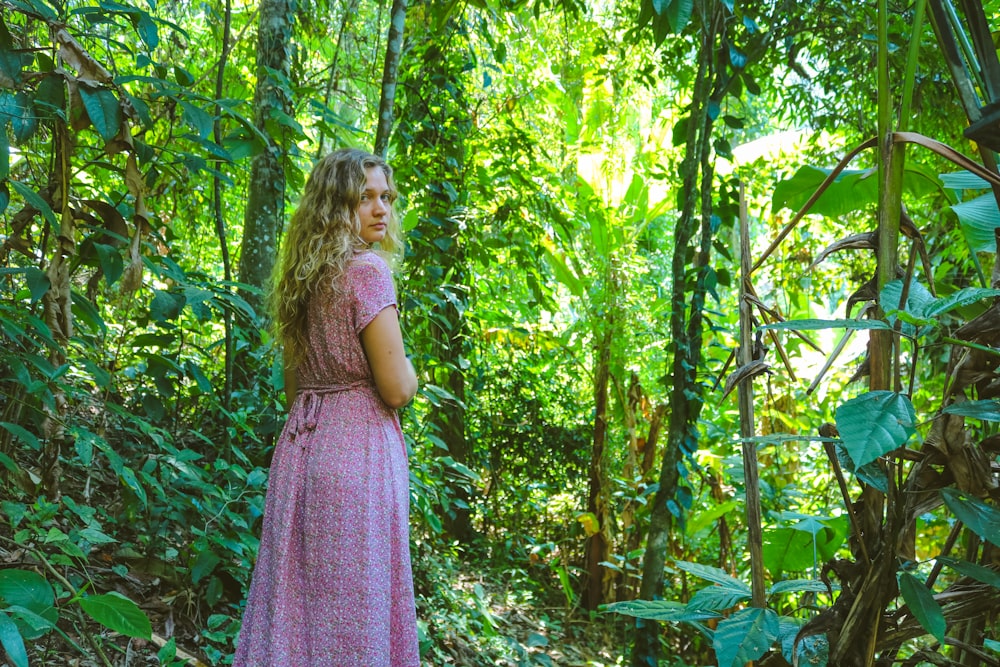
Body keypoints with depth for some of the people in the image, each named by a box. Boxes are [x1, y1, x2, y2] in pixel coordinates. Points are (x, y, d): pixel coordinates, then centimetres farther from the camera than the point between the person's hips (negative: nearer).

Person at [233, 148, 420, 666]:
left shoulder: (303, 278, 13)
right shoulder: (367, 269, -11)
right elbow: (395, 389, -14)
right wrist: (410, 371, 4)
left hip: (300, 443, 8)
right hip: (356, 446, -8)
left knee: (296, 601, 12)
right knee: (354, 611, -1)